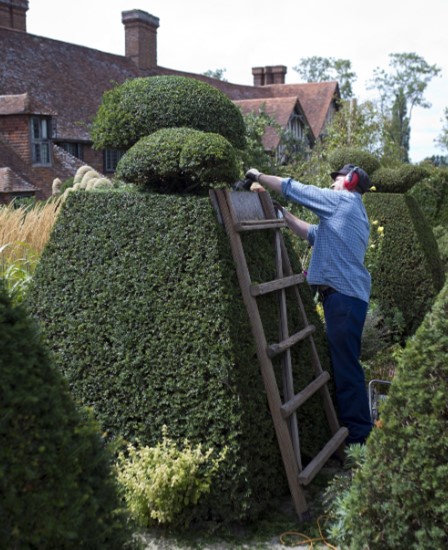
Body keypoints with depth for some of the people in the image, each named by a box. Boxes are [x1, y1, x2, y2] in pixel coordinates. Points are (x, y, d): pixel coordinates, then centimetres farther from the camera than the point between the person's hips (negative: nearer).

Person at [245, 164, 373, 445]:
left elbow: (292, 187, -1)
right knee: (344, 363, 15)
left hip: (344, 295, -10)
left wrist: (258, 176, 11)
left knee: (346, 365, -9)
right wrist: (282, 213, 28)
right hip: (347, 294, 10)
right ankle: (356, 426, 23)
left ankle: (358, 436, -6)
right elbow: (313, 233, 31)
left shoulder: (343, 200, -1)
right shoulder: (352, 212, 26)